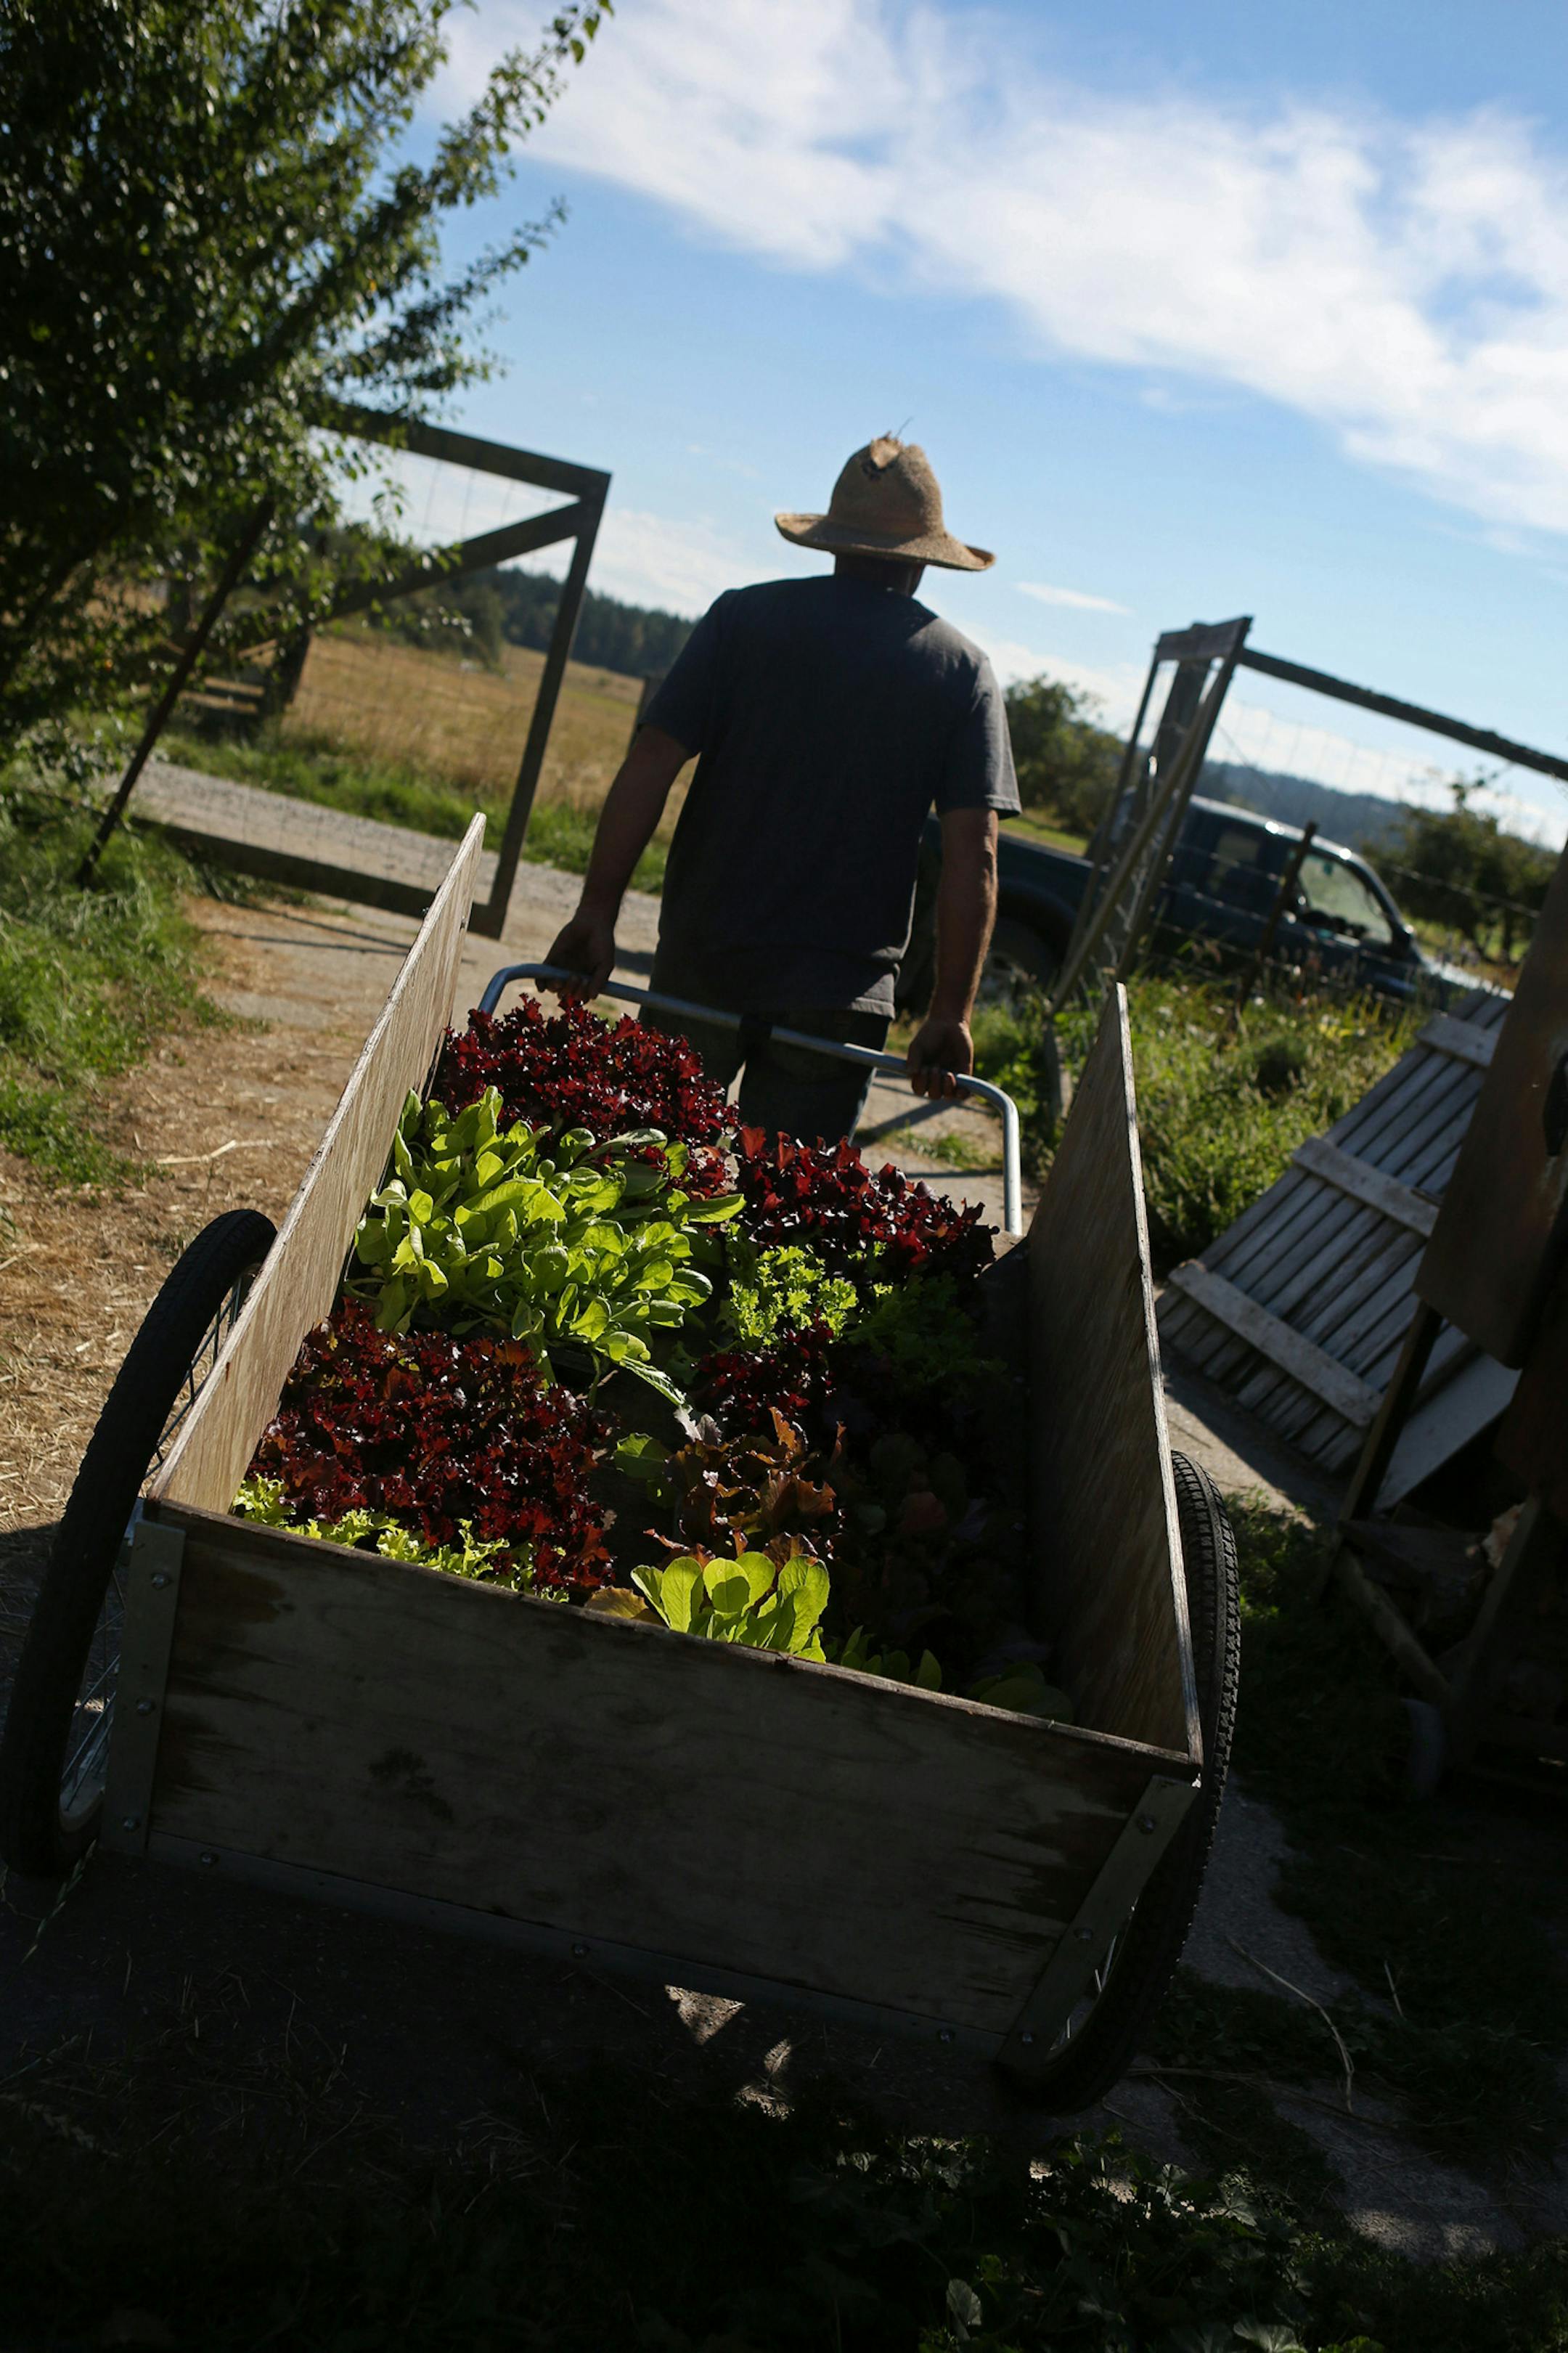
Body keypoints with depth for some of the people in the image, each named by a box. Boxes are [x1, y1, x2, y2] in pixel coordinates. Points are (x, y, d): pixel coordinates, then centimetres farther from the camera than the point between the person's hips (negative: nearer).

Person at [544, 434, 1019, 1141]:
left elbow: (651, 763, -8)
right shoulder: (964, 672, 1)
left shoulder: (744, 616, 0)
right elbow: (972, 860, -6)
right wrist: (950, 1013, -5)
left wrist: (598, 910, -7)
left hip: (702, 956, 0)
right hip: (841, 986, 0)